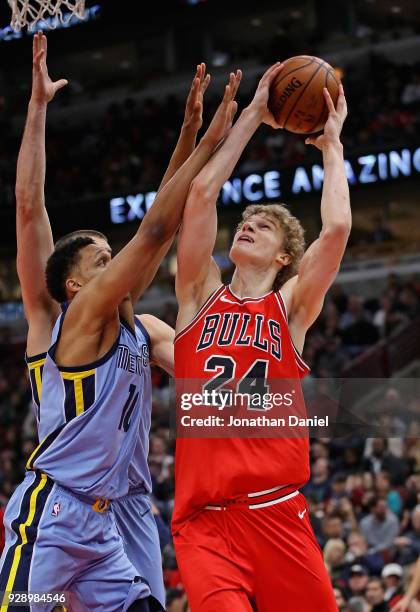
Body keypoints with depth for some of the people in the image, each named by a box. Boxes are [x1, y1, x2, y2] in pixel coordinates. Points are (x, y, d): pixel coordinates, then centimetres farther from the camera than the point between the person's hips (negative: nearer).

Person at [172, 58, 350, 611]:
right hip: (202, 519, 0)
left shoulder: (290, 307, 10)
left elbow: (337, 227, -4)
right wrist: (254, 115, 11)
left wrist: (331, 145, 9)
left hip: (276, 511, 0)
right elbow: (202, 191, 6)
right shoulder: (201, 295, 14)